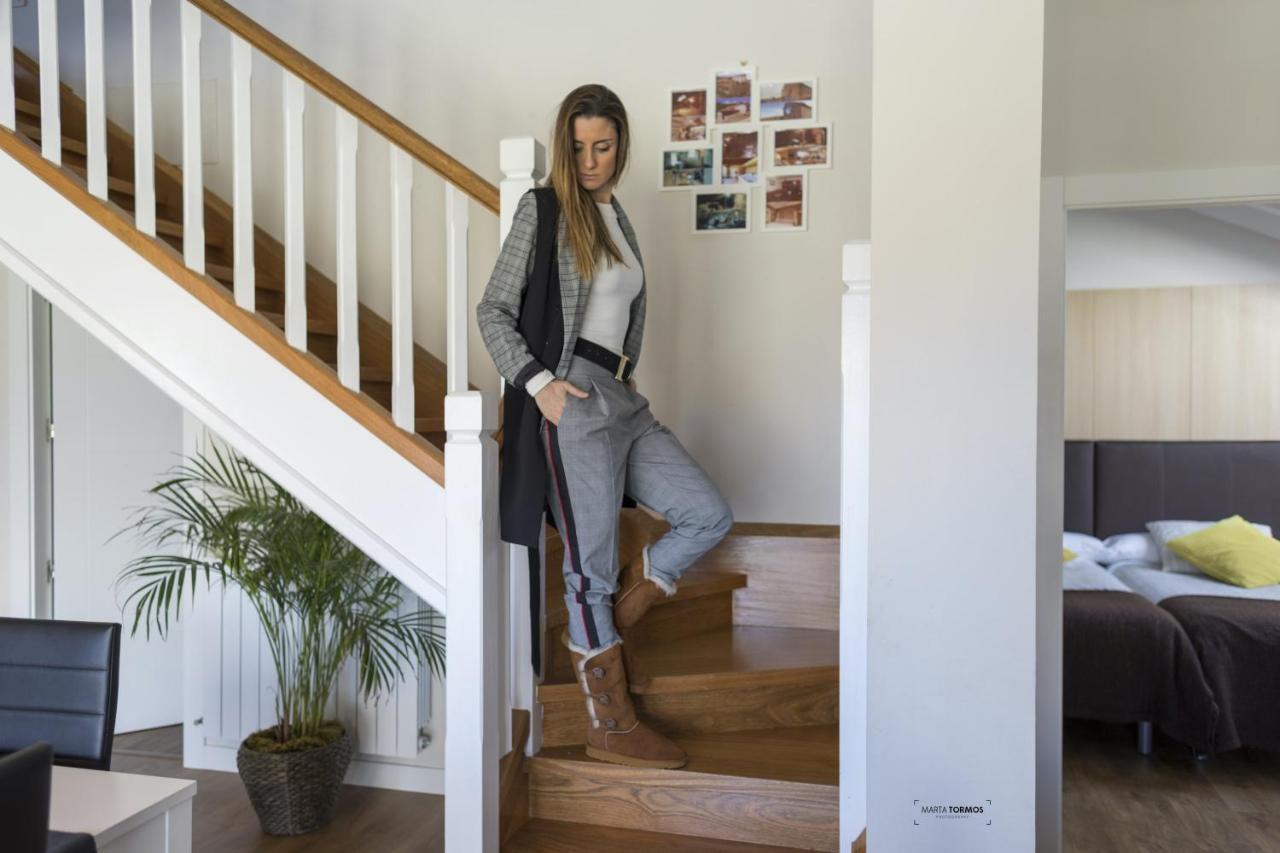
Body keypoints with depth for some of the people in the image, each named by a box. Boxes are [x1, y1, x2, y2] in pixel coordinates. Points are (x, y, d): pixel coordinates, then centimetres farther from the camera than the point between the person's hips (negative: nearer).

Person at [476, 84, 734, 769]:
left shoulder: (617, 218, 20)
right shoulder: (543, 207, -1)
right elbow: (493, 309, -4)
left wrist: (625, 378, 13)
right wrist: (537, 382, -15)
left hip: (621, 401, 8)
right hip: (571, 400, -7)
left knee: (710, 515, 4)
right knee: (592, 566, -1)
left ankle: (603, 629, 16)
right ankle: (610, 727, 13)